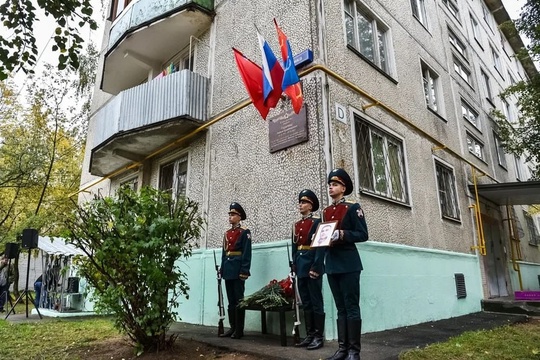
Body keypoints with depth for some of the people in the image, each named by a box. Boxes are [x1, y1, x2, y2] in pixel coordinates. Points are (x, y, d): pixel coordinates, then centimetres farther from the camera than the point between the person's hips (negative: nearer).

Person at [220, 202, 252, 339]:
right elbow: (223, 253, 16)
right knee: (231, 300, 12)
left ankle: (239, 330, 7)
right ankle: (233, 327, 20)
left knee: (239, 300, -1)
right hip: (228, 270, 7)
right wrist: (222, 270, 12)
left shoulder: (244, 232, -4)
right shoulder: (227, 233, 16)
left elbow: (247, 254, -10)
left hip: (238, 270, -7)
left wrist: (244, 271, -17)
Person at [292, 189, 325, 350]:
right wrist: (294, 266, 10)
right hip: (301, 267, 7)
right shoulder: (296, 225, 15)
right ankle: (309, 335, 21)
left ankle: (318, 337, 9)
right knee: (306, 303, 12)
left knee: (316, 302, 1)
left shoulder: (317, 222, -6)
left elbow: (320, 246, -13)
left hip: (312, 266, -7)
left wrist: (316, 267, -18)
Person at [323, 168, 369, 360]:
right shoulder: (325, 212, 15)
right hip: (332, 265, 6)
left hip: (348, 264, -6)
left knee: (352, 307, 0)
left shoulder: (353, 208, -3)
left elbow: (363, 234, -9)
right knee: (341, 308, 12)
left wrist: (342, 234, -22)